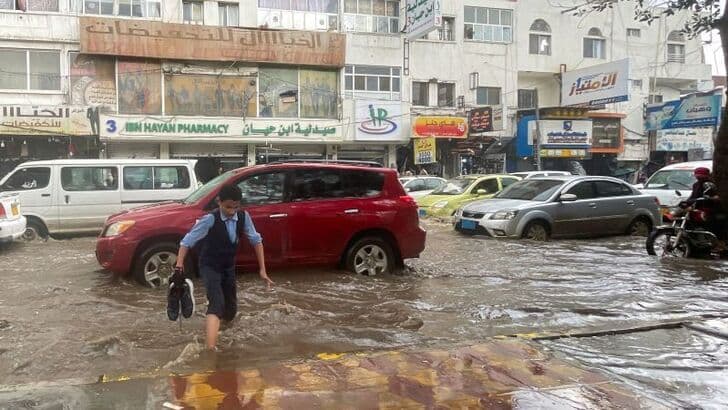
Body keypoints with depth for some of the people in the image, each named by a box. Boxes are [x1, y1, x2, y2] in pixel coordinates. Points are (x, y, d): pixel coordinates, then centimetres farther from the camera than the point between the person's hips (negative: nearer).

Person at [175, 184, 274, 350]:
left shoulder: (243, 217, -12)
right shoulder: (210, 219, -24)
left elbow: (256, 240, -2)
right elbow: (187, 241, -21)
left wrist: (262, 269, -4)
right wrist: (179, 264, -31)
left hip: (229, 267, 5)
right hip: (210, 267, -5)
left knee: (231, 309, 14)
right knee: (217, 303, -26)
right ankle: (211, 349, -33)